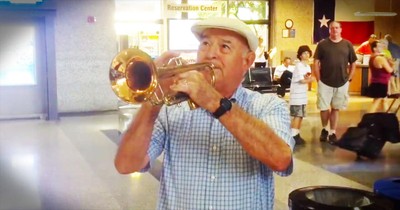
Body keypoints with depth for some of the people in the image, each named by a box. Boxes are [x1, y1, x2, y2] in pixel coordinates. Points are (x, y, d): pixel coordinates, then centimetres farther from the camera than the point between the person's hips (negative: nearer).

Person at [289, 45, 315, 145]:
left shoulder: (308, 66, 14)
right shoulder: (299, 66, -13)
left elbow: (307, 79, 15)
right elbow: (302, 80, -18)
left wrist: (308, 77, -6)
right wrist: (312, 79, -8)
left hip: (303, 94, 9)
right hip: (297, 95, -9)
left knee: (300, 116, 10)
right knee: (297, 116, -12)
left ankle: (297, 135, 17)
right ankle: (293, 136, -10)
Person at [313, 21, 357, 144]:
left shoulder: (347, 45, 2)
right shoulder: (322, 44, -2)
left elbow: (353, 63, 8)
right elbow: (316, 63, -1)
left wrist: (349, 79, 3)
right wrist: (318, 80, -6)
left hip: (342, 83, 1)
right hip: (325, 83, -1)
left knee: (336, 108, 10)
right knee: (324, 108, 3)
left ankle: (332, 133, 19)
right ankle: (324, 129, 26)